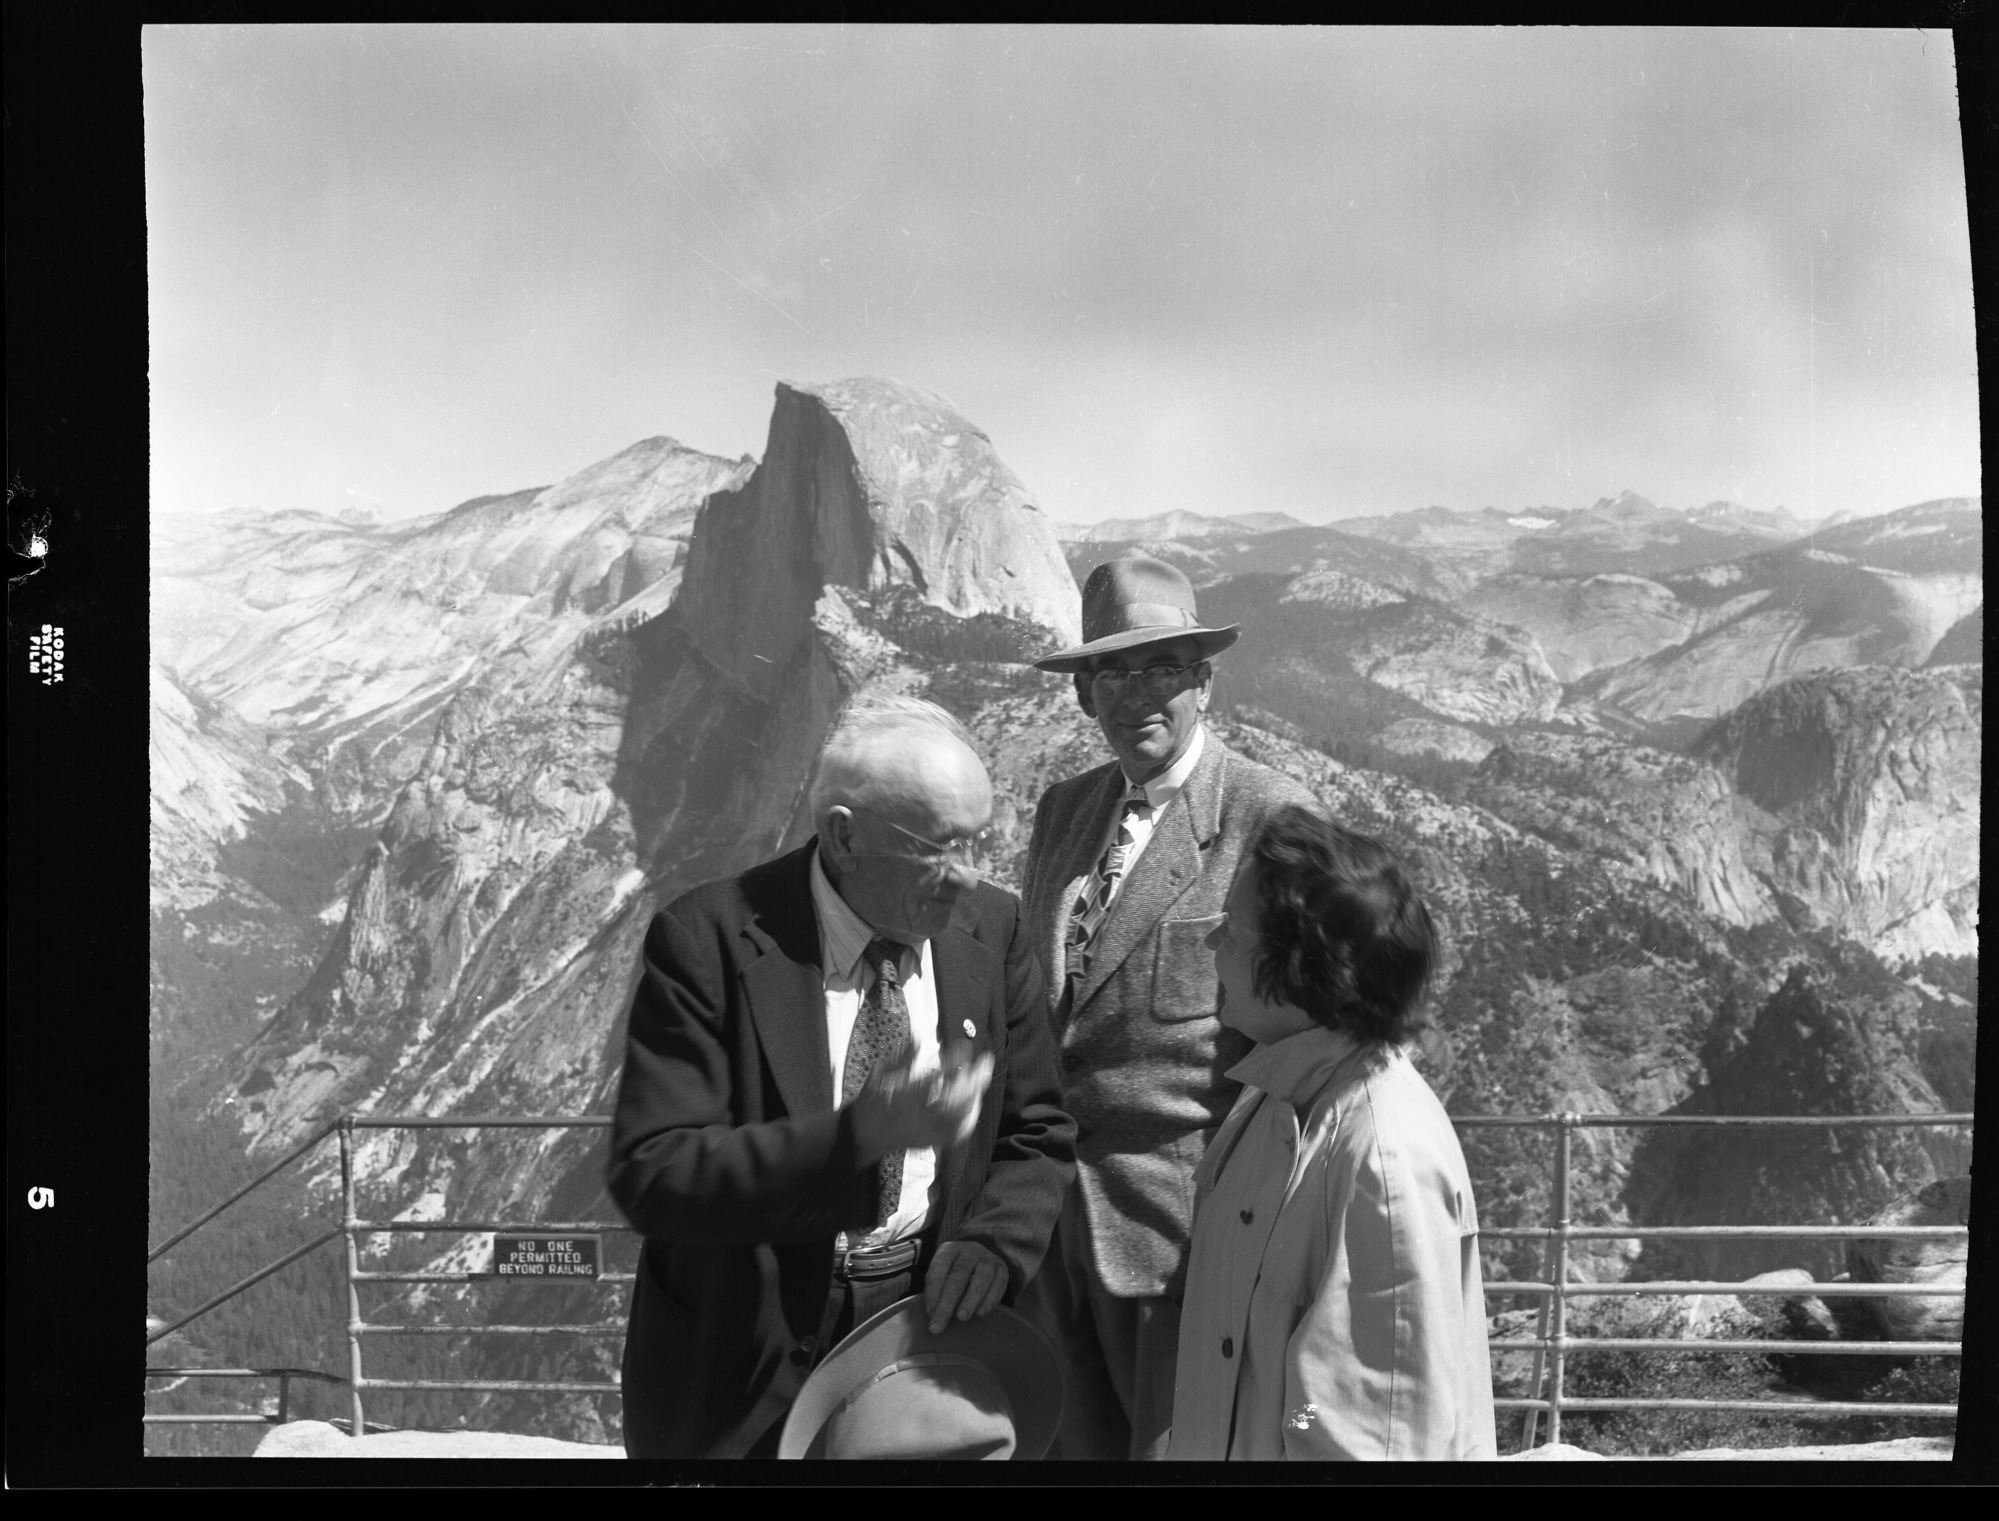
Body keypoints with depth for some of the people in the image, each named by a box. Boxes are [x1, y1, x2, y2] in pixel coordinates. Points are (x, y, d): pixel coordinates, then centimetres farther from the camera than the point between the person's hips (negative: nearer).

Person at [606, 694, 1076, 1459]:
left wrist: (993, 1242, -15)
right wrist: (859, 1132, -33)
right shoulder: (707, 941, -18)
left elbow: (1037, 1135, 5)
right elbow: (649, 1174, -22)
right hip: (746, 1361, -3)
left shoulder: (992, 929, -5)